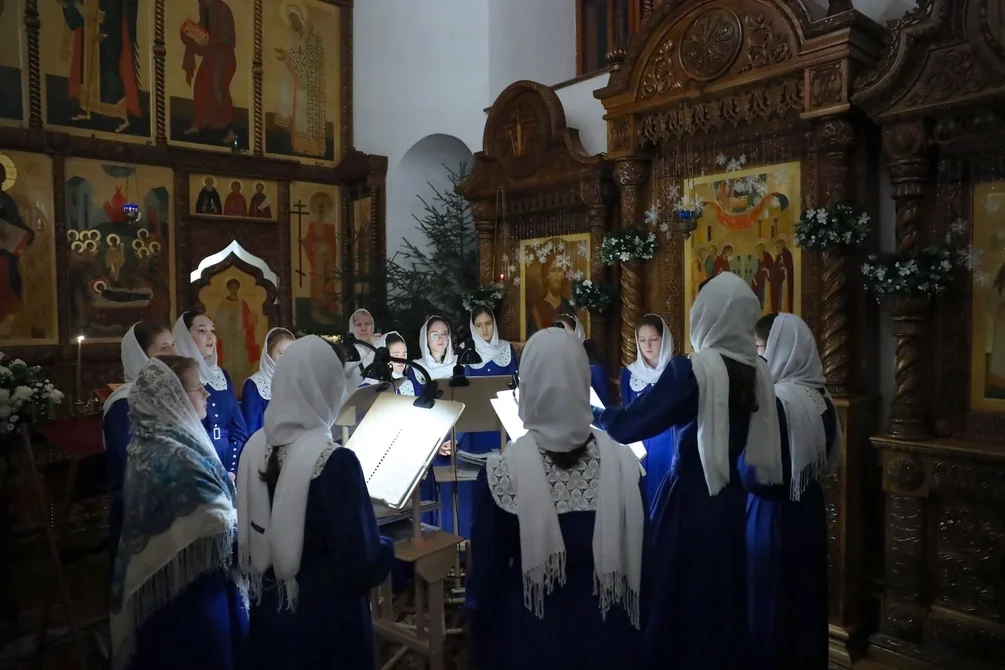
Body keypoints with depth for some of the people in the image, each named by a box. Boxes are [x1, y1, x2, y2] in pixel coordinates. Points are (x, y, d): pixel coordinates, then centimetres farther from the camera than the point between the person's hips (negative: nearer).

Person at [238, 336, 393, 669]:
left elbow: (249, 538, 7)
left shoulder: (255, 447, -5)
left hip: (268, 613, 6)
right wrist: (386, 547, -3)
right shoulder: (334, 461, -24)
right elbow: (361, 566, -22)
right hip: (326, 622, -6)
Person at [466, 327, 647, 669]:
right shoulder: (624, 463, -13)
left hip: (532, 638, -2)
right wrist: (635, 641, 12)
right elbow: (639, 564, -3)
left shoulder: (504, 471, -19)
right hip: (607, 636, 2)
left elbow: (485, 576, -11)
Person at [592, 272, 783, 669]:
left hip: (688, 501, -6)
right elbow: (757, 445, 11)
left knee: (677, 604, 9)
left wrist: (592, 414, 0)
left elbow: (628, 425, -17)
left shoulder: (692, 370, -19)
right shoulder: (758, 373, -1)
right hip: (729, 500, 6)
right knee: (721, 600, 20)